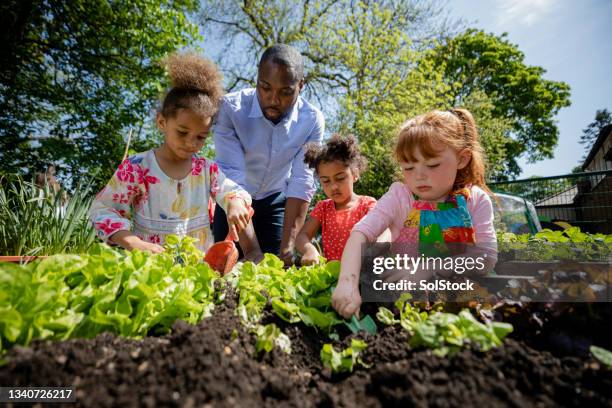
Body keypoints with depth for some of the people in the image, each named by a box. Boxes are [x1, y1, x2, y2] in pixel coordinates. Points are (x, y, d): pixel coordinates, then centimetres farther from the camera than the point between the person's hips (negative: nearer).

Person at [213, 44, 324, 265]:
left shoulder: (312, 120, -21)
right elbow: (232, 175, -32)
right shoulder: (231, 107, -26)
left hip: (276, 201, 1)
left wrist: (288, 244, -31)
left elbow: (302, 182, -24)